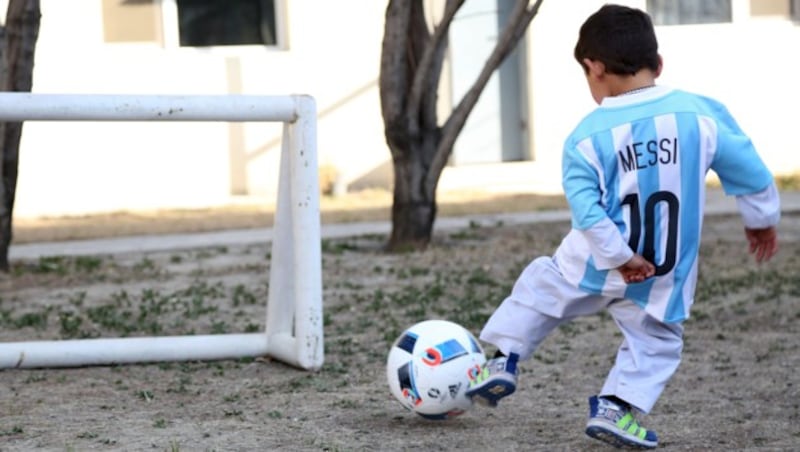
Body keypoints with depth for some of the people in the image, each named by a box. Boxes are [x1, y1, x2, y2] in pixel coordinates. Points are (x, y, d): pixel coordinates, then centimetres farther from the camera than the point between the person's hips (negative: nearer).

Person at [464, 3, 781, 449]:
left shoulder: (587, 135, -10)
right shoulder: (703, 112, -8)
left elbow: (587, 211, -18)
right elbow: (751, 171, -1)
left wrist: (619, 258, -11)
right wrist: (763, 220, 14)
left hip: (595, 264, -1)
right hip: (666, 277, 1)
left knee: (539, 291, 22)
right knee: (656, 341, 19)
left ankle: (503, 361, 23)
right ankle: (617, 408, 8)